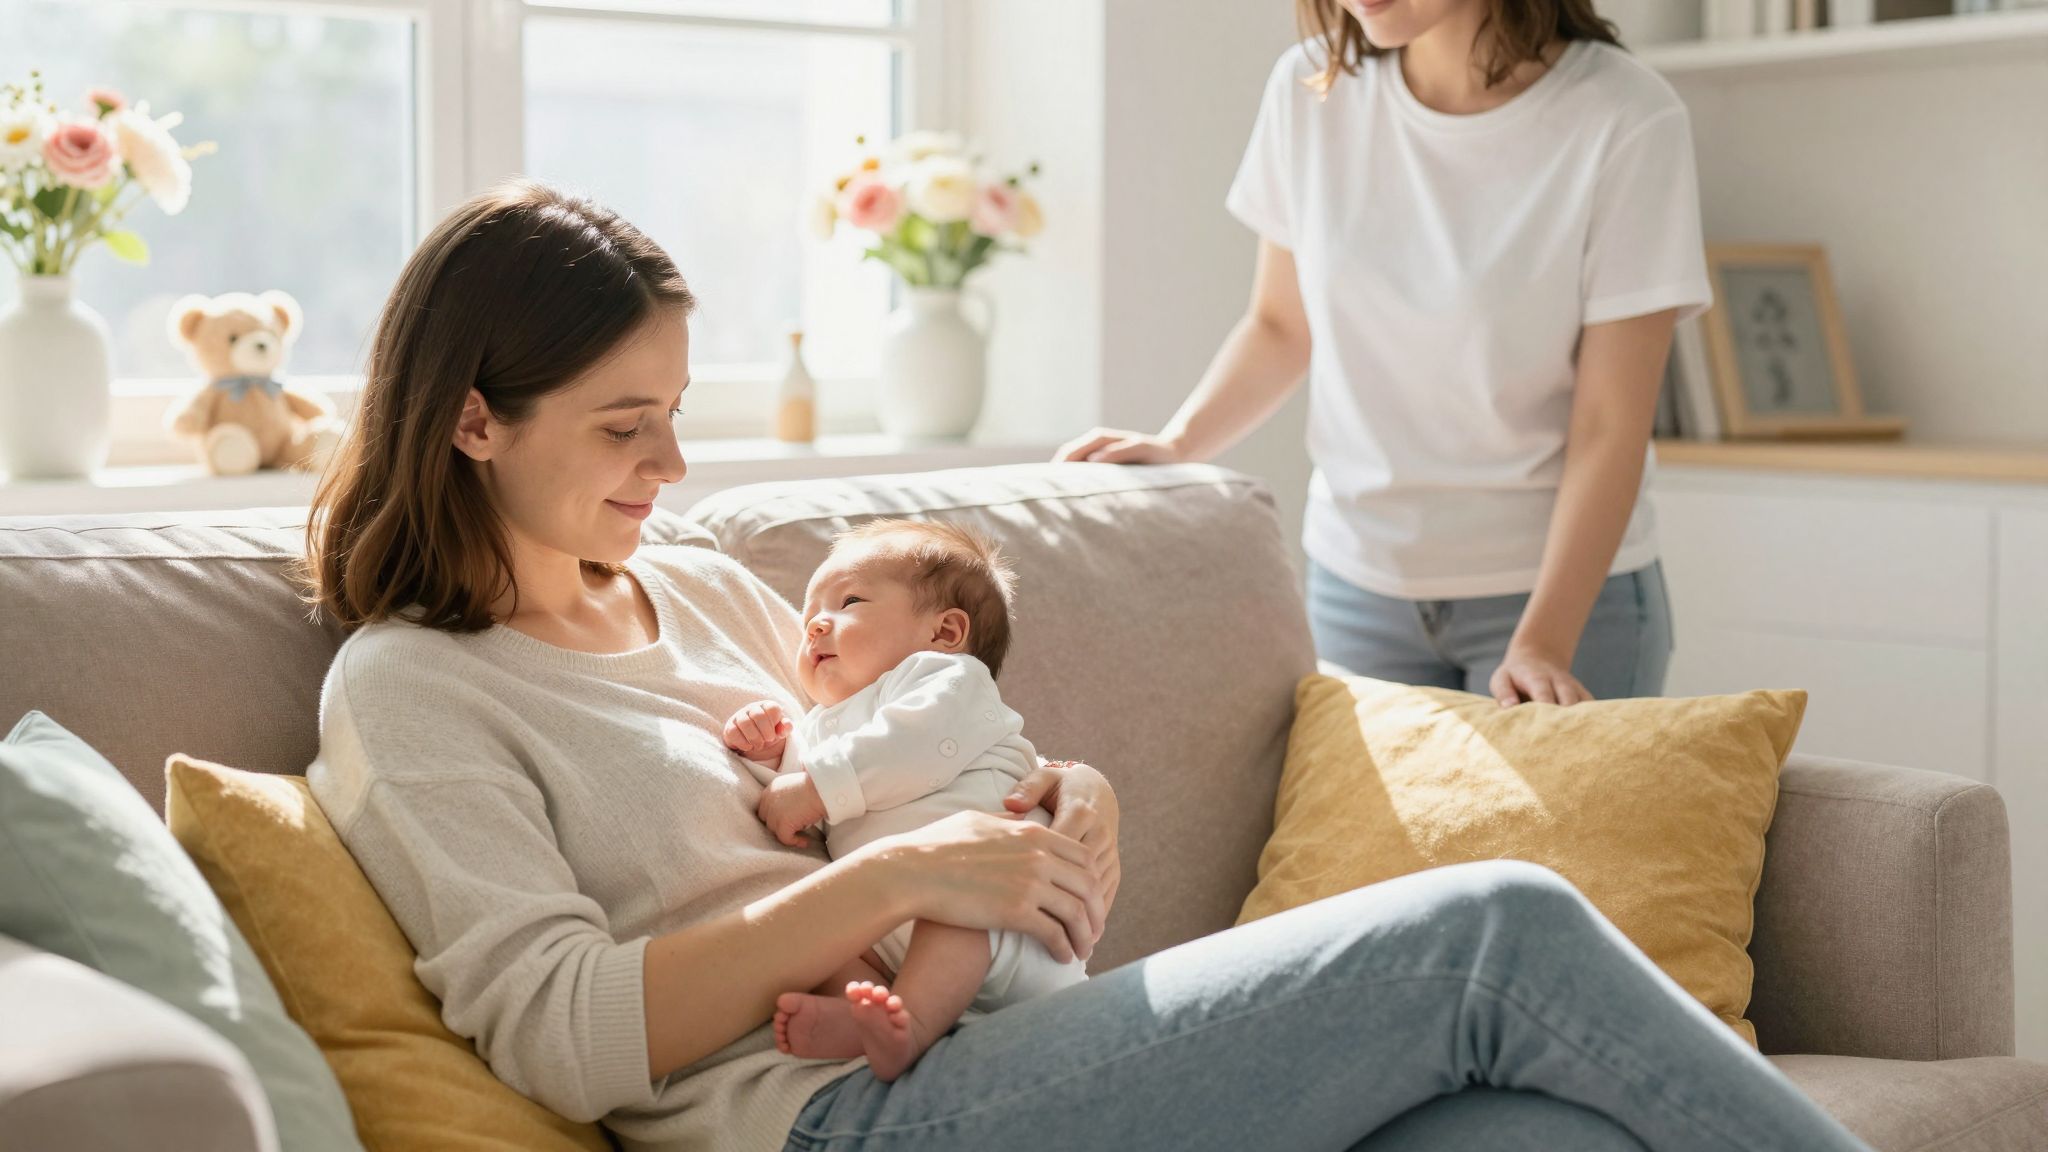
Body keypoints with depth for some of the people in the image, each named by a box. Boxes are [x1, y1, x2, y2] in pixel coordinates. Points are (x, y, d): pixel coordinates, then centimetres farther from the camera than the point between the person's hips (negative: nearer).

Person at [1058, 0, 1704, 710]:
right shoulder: (1310, 90, -4)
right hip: (1357, 579, 3)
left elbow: (1610, 427, -14)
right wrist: (1174, 444, -7)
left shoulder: (1628, 122, -15)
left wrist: (1541, 645, -21)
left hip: (1565, 587, -3)